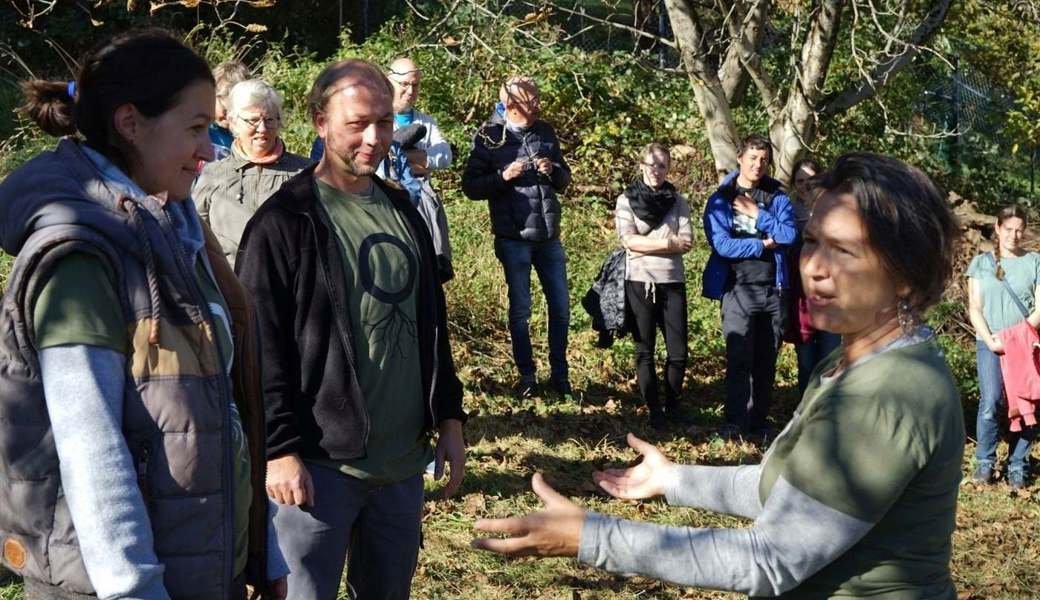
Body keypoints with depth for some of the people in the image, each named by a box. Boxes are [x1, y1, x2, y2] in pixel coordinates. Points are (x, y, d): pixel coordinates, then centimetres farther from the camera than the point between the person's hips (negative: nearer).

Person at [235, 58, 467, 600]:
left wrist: (449, 418, 15)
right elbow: (262, 348, -11)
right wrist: (278, 449, -15)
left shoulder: (402, 211, 13)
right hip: (322, 463, -6)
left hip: (403, 460, 7)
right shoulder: (286, 222, -8)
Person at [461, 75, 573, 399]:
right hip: (514, 237, -4)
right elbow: (471, 187, -6)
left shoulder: (545, 132, 6)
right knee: (520, 308, 6)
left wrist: (553, 171, -8)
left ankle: (559, 373, 20)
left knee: (561, 306, 7)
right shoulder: (489, 137, -6)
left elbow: (565, 179, 14)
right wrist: (503, 176, -19)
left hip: (549, 235, 4)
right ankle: (526, 375, 18)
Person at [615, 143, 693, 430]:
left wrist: (646, 244, -11)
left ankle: (672, 406, 17)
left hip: (672, 282, 2)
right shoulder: (626, 200, 3)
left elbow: (686, 243, -3)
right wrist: (668, 243, -10)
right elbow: (629, 241, -9)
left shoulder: (678, 201, 8)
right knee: (644, 351, 2)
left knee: (678, 352, 0)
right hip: (639, 281, -1)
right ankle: (654, 411, 10)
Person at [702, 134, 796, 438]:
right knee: (739, 358, -7)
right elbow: (722, 245, -11)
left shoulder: (777, 198, 8)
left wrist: (756, 214, -10)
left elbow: (789, 235, -7)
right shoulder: (720, 200, 1)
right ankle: (736, 423, -4)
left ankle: (759, 421, 15)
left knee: (766, 360, 7)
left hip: (773, 288, 3)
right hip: (738, 289, -3)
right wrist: (764, 244, -7)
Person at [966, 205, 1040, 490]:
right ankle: (984, 462, -2)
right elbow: (974, 308, 6)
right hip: (990, 343, 0)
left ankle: (1017, 466, 7)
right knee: (991, 402, -14)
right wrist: (990, 340, -8)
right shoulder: (981, 262, 9)